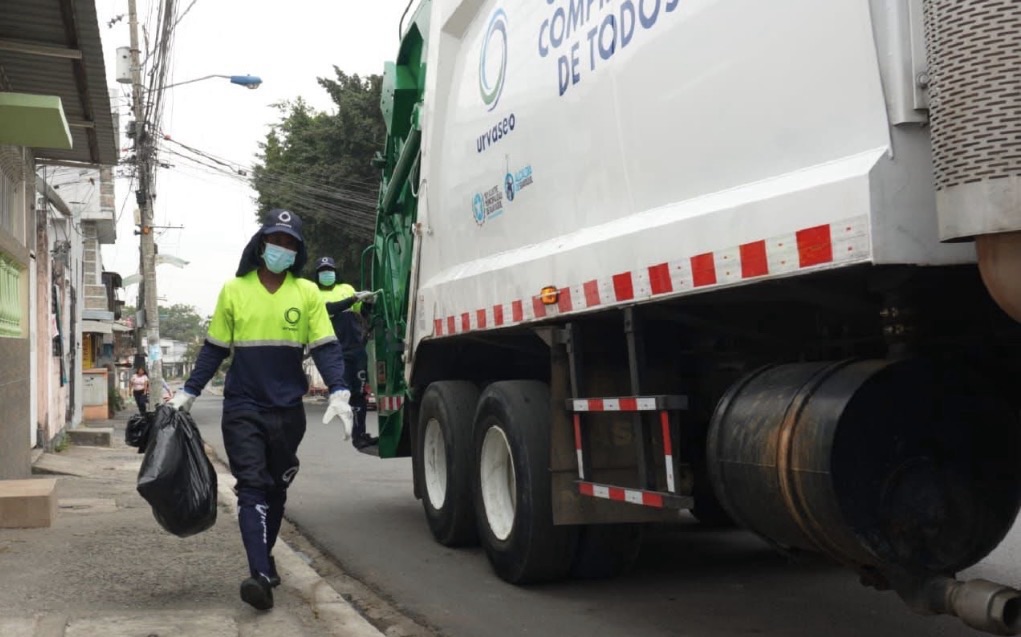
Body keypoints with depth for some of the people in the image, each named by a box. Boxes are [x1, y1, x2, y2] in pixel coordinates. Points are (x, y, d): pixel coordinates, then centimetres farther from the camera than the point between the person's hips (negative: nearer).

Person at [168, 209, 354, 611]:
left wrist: (339, 392, -17)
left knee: (276, 488, 14)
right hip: (243, 409, -1)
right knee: (252, 488, -8)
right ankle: (260, 574, -14)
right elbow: (214, 349, 7)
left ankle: (265, 559, 32)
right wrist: (188, 393, 3)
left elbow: (325, 347, -3)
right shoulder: (234, 291, 1)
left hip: (288, 410, 1)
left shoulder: (307, 293, 0)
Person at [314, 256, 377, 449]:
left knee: (360, 391, 4)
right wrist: (355, 298, -21)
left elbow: (361, 312, 20)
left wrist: (368, 302, -1)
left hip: (358, 347, 4)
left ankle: (360, 434, 10)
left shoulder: (347, 288, 19)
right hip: (338, 351, -3)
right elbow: (329, 308, -14)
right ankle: (358, 434, -3)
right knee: (348, 391, -6)